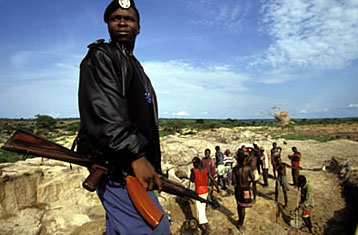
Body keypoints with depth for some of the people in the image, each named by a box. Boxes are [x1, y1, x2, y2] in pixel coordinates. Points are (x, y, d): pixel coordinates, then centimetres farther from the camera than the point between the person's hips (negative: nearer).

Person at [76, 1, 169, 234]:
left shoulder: (136, 67, 24)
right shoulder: (100, 57, -2)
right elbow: (104, 112, -19)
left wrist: (153, 166, 22)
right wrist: (136, 156, -26)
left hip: (137, 167, 9)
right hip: (117, 169, -9)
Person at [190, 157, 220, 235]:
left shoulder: (194, 170, -14)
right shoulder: (205, 170, -2)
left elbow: (192, 180, -2)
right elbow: (212, 179, -3)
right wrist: (217, 188, 6)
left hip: (199, 192, -6)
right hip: (206, 190, 6)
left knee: (200, 210, -1)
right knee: (202, 208, 22)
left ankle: (207, 228, -6)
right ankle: (202, 223, 35)